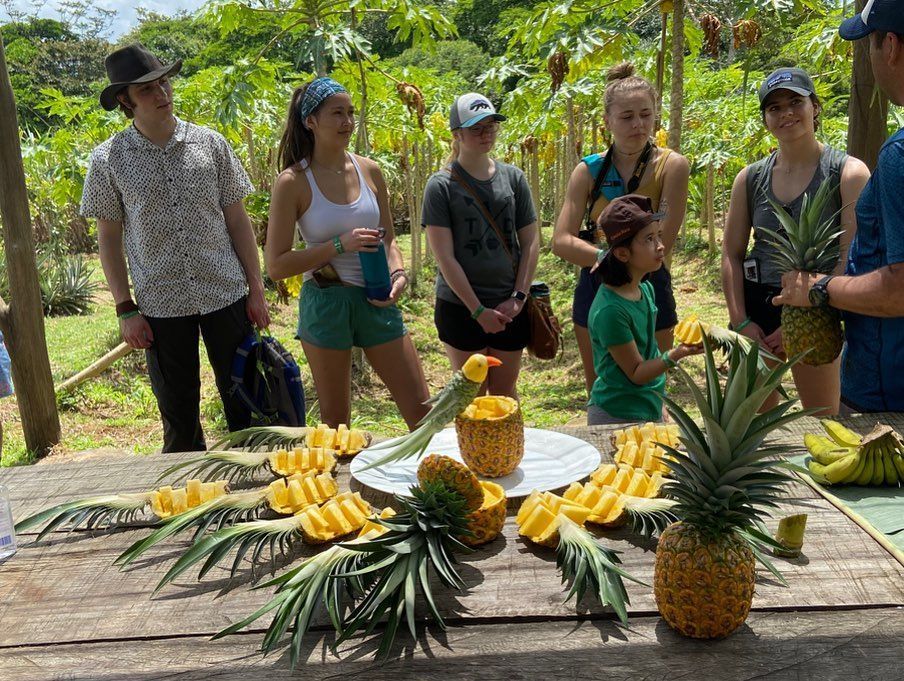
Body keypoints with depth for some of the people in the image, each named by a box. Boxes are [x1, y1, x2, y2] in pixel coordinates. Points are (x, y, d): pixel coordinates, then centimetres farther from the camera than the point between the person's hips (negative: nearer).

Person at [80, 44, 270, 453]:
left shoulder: (210, 144, 1)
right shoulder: (109, 159, -2)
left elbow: (237, 219, 4)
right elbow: (108, 237, 2)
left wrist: (256, 288, 0)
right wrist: (125, 309, -2)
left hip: (226, 295, 1)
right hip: (161, 305, 0)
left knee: (243, 402, 9)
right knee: (178, 412, 11)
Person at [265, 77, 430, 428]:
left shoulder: (369, 170, 3)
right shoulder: (293, 181, -9)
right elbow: (276, 265, -11)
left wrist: (398, 273, -6)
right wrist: (340, 245, -19)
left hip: (376, 300, 4)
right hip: (326, 303, -3)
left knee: (421, 410, 8)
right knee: (335, 422, 11)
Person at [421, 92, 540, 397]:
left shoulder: (513, 178, 5)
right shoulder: (441, 185, -6)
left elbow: (531, 242, 6)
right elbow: (445, 257, -9)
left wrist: (518, 297, -4)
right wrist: (478, 310, -12)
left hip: (510, 307, 3)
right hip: (461, 306, -3)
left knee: (505, 392, 14)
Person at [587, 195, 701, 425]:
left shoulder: (646, 289, 0)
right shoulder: (609, 310, -25)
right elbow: (636, 373, -17)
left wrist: (660, 406, 12)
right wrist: (676, 354, -29)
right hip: (618, 417, -8)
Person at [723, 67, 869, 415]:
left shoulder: (847, 173, -6)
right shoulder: (750, 178, 4)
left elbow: (852, 259, -11)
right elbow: (731, 254, 4)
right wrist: (740, 321, -4)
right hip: (755, 307, 3)